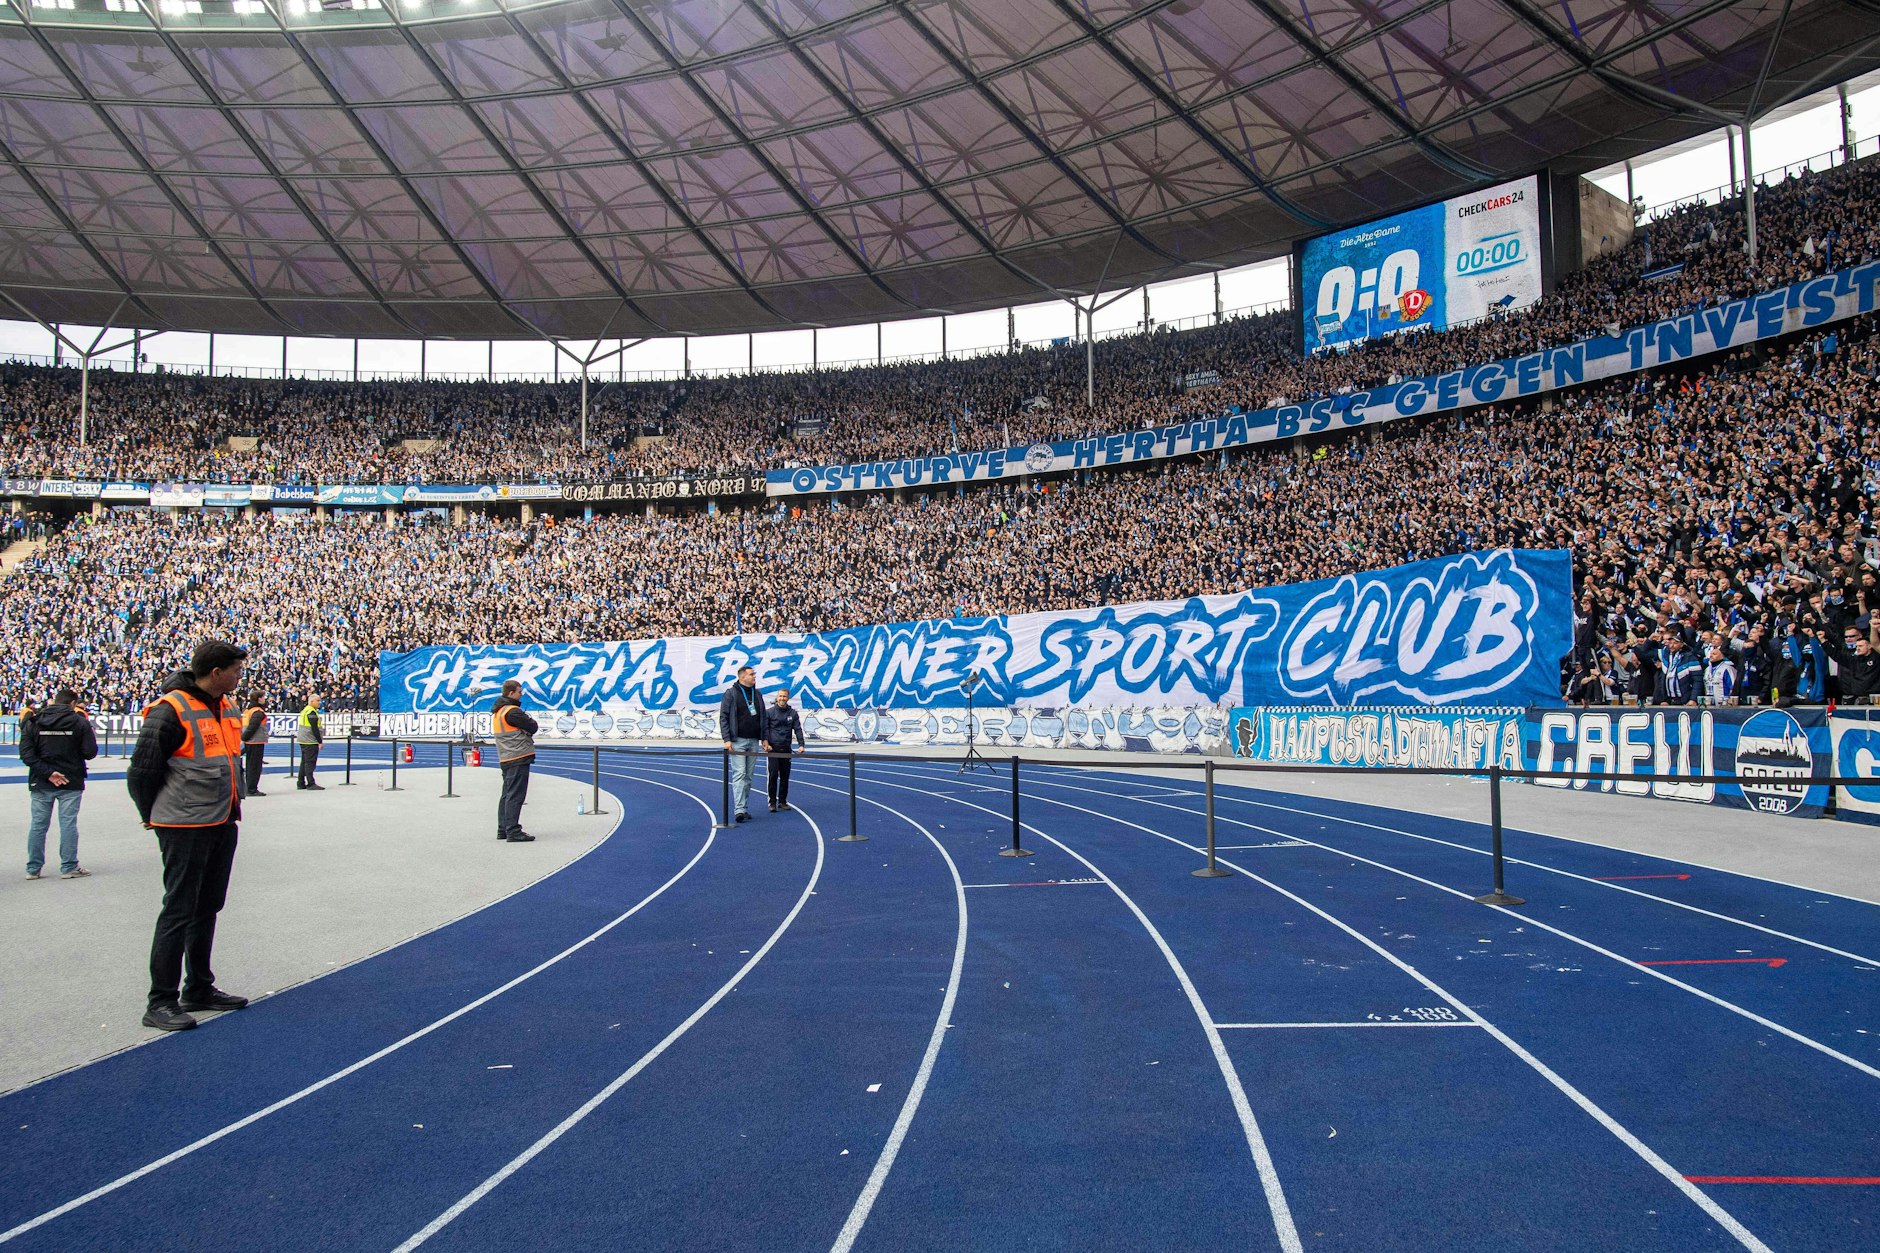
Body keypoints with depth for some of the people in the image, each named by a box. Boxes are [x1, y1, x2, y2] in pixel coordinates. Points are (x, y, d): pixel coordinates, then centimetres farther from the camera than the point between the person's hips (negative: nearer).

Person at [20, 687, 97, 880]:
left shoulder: (34, 722, 2)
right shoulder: (80, 722, -6)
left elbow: (26, 753, -7)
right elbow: (90, 752, -8)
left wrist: (47, 772, -10)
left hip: (40, 784, 3)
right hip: (71, 784, -3)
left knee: (38, 824, 11)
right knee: (68, 824, 2)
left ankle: (33, 868, 16)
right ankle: (69, 867, 5)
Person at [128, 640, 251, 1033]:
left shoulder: (225, 706, 10)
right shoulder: (170, 710, -16)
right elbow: (141, 771, -12)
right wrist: (154, 817, -1)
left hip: (223, 825, 8)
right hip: (186, 828, -8)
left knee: (207, 909, 16)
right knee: (178, 912, -3)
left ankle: (200, 989, 27)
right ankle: (161, 1003, 6)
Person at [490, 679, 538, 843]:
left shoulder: (497, 711, 16)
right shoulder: (512, 711, -15)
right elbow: (533, 727, -13)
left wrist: (528, 725, 0)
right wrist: (533, 722, 7)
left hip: (506, 759, 10)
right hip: (519, 757, -10)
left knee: (507, 794, 15)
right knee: (515, 795, -8)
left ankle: (503, 830, 20)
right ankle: (513, 832, -8)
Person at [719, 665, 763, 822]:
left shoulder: (757, 694, 13)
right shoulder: (731, 693, -4)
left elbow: (762, 717, 19)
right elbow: (723, 717, -6)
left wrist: (764, 738, 13)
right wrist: (727, 739, -13)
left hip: (753, 741, 6)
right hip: (738, 741, -6)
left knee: (748, 777, 8)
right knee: (739, 774, -12)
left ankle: (745, 808, 14)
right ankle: (739, 810, -17)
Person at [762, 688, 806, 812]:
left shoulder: (793, 713, 9)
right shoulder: (769, 712, 3)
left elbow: (798, 730, 4)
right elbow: (765, 729, -2)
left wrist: (801, 745, -8)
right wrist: (765, 742, -17)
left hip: (786, 749, 3)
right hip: (773, 749, -3)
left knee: (785, 775, 7)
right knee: (773, 774, -8)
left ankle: (782, 801, 16)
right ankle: (772, 802, -2)